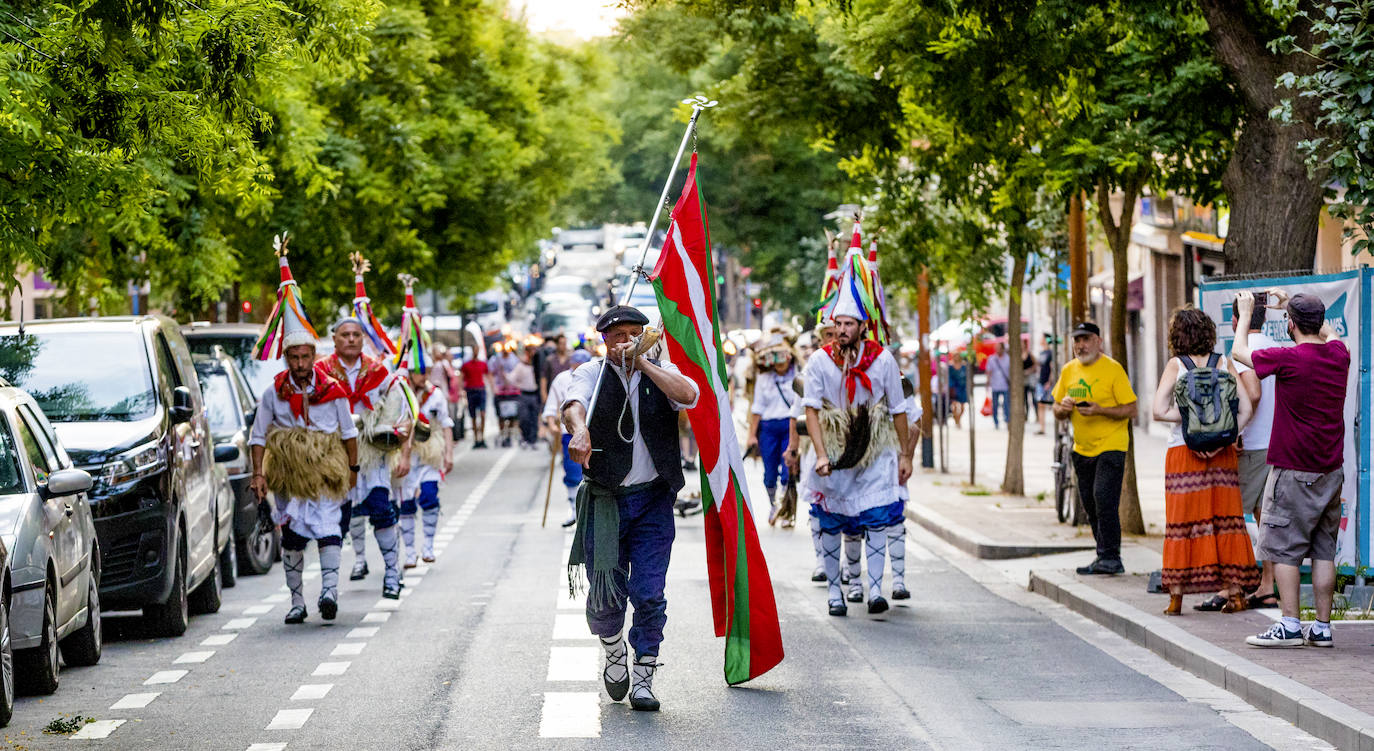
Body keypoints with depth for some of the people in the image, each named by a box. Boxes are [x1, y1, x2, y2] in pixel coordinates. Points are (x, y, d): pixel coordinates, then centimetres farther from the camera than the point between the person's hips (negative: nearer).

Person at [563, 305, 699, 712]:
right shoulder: (592, 373, 1)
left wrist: (641, 363, -18)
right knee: (606, 593, -1)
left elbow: (688, 395, -16)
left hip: (653, 499, 1)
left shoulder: (660, 372, 6)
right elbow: (573, 404, -21)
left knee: (649, 593, -4)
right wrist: (580, 431, -43)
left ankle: (643, 678, 7)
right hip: (605, 499, -1)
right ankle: (614, 654, 29)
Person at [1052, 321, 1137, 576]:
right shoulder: (1069, 371, 9)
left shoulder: (1113, 369, -9)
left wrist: (1100, 411, -24)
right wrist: (1063, 409, -8)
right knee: (1090, 505, 9)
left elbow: (1131, 410, -11)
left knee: (1104, 499, -16)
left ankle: (1111, 557, -11)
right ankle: (1104, 556, 18)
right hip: (1082, 448, 7)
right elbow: (1058, 412, 16)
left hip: (1110, 445, -7)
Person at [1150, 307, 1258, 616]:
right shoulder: (1225, 363, 2)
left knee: (1182, 522, 2)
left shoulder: (1176, 365, -4)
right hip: (1222, 455, 2)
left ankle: (1176, 597, 2)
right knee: (1225, 518, 8)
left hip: (1182, 452, -2)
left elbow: (1159, 411, -12)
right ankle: (1234, 592, 7)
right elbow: (1245, 408, -6)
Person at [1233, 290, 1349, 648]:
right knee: (1324, 550, 8)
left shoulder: (1288, 359, -16)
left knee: (1283, 548, 0)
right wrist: (1292, 303, 35)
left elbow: (1239, 351, 1)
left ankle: (1290, 625, -4)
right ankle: (1322, 627, 8)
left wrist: (1245, 313, 17)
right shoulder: (1339, 354, 2)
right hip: (1332, 470, 6)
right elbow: (1328, 331, 27)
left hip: (1294, 471, -6)